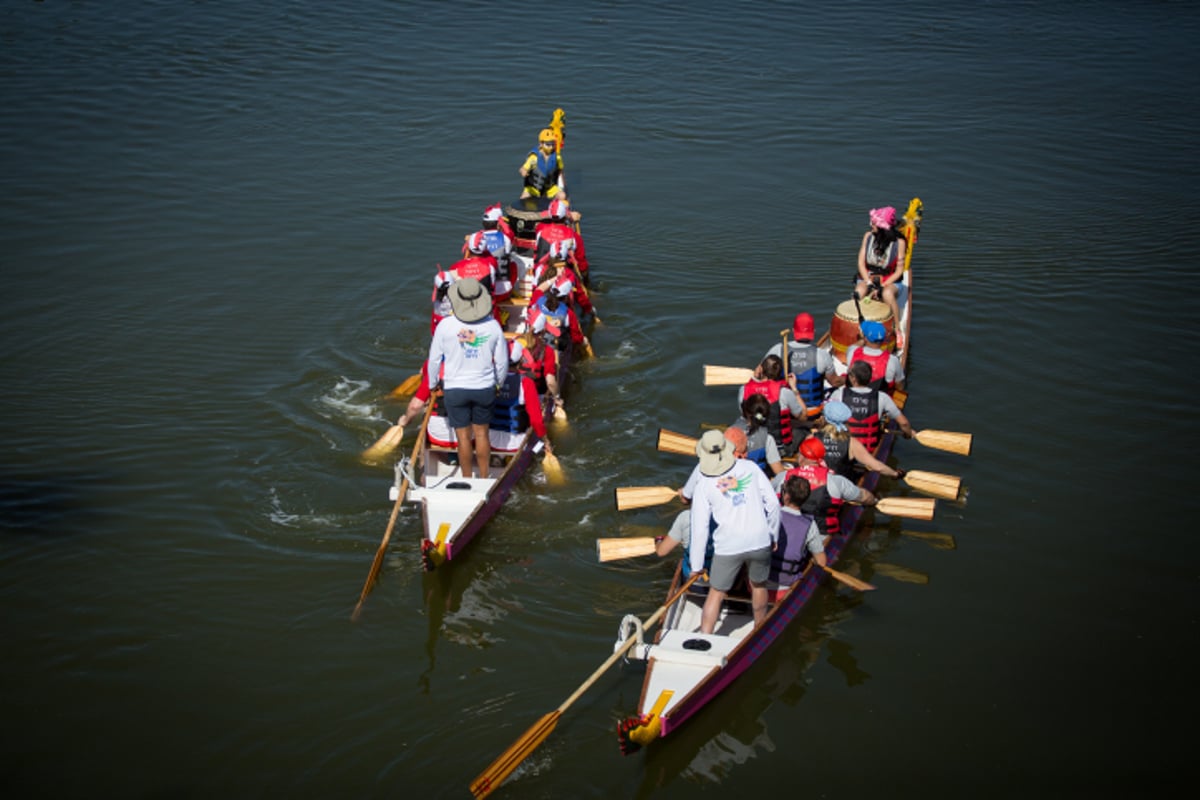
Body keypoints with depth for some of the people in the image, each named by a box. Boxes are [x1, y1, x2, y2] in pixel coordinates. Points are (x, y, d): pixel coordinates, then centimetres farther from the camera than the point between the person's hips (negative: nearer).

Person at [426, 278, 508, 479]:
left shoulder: (445, 325, -14)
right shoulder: (493, 325, -8)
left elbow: (434, 359, -5)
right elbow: (502, 362, 0)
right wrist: (499, 383, 18)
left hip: (455, 389, -2)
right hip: (485, 388, 2)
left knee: (463, 437, 8)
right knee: (481, 434, 14)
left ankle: (467, 480, 21)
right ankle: (484, 478, 24)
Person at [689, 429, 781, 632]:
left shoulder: (704, 484, -4)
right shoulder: (750, 468, 0)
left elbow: (700, 528, -3)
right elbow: (773, 503, 0)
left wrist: (696, 565, 5)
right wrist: (773, 535, 14)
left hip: (728, 547, -2)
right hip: (760, 542, 2)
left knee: (716, 594, 10)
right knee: (758, 586, 24)